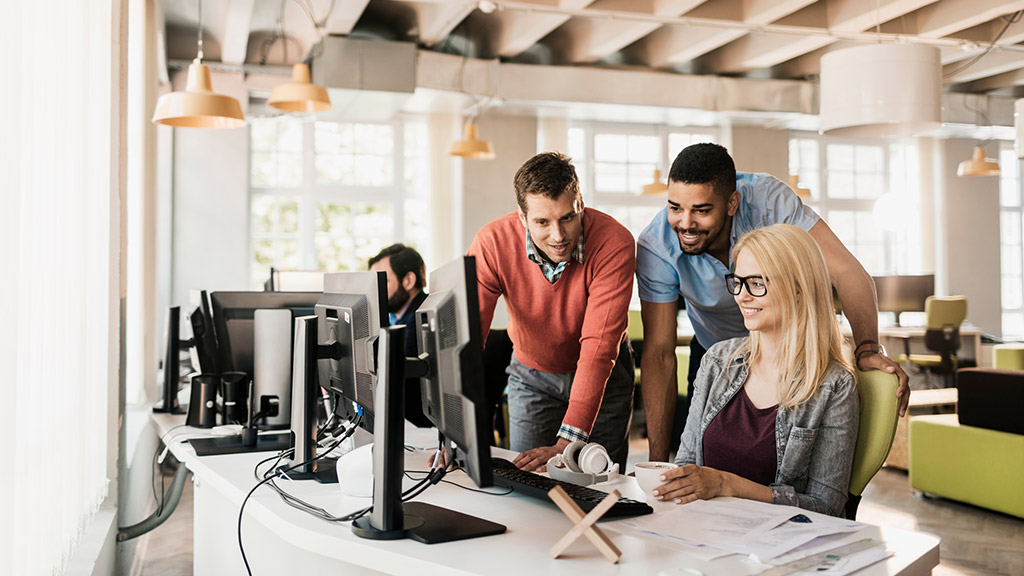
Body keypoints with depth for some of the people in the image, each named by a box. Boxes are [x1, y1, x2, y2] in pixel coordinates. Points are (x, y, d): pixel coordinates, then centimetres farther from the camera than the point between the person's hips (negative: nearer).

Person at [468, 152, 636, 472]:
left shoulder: (614, 243, -31)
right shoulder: (491, 244, -27)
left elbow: (599, 347, -35)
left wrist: (567, 444, -41)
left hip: (603, 374, -1)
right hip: (531, 373, 1)